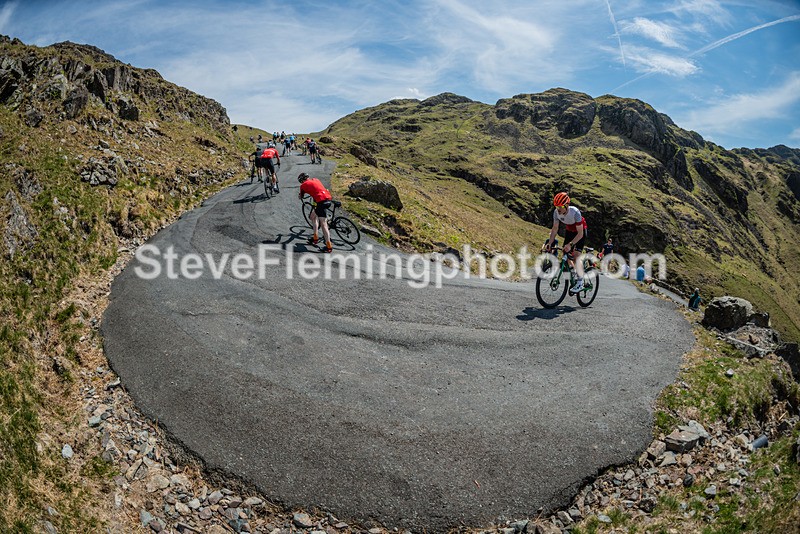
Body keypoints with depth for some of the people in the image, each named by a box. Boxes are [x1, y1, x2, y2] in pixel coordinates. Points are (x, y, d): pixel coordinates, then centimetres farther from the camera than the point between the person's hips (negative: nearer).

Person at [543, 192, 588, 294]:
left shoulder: (575, 212, -36)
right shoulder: (556, 212, -22)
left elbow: (580, 233, -33)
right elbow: (555, 228, -10)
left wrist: (570, 244, -43)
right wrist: (549, 243, -20)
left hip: (580, 231, -5)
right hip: (569, 230, 6)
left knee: (576, 255, -17)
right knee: (565, 254, -2)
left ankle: (580, 282, -11)